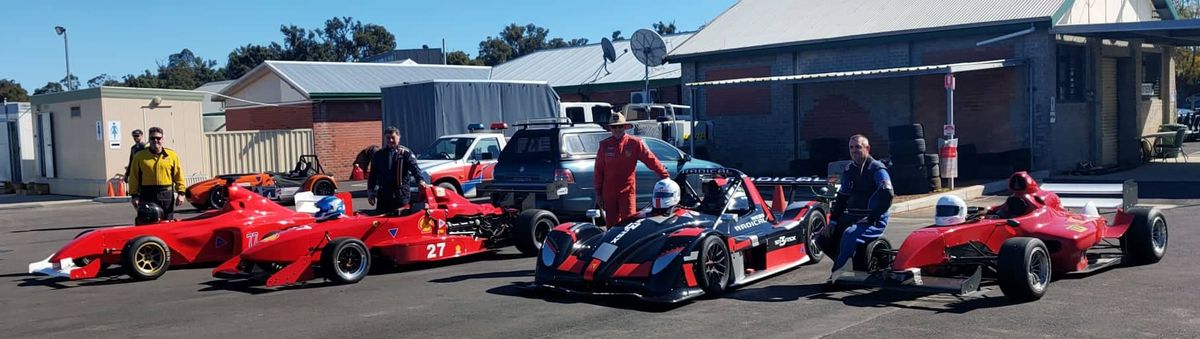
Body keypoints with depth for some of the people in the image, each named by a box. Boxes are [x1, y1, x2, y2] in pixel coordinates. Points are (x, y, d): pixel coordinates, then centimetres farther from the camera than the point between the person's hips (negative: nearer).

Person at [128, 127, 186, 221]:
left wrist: (180, 193, -1)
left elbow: (178, 176, 6)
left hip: (166, 195, 1)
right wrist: (134, 195, 1)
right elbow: (134, 178, 6)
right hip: (147, 195, -1)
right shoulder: (139, 156, 5)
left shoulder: (172, 155, 7)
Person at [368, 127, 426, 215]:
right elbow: (373, 175, 17)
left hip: (401, 194, -3)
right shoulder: (378, 155, 13)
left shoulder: (405, 153, 2)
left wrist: (420, 180, -30)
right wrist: (370, 192, 12)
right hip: (383, 194, 3)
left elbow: (414, 167, -12)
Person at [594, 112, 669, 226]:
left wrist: (665, 176, -8)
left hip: (627, 191, -2)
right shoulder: (605, 145, 4)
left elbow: (651, 160, -3)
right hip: (608, 193, 3)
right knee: (612, 225, 10)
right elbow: (599, 169, 8)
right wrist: (598, 192, 8)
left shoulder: (635, 143, -2)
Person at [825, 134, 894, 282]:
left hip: (875, 221, -8)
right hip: (852, 217, 8)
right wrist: (833, 221, 5)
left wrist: (870, 218, -21)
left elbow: (887, 195, -20)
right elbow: (841, 197, 16)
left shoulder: (877, 169, -9)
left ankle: (837, 274, -23)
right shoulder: (849, 170, 13)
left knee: (850, 235, -35)